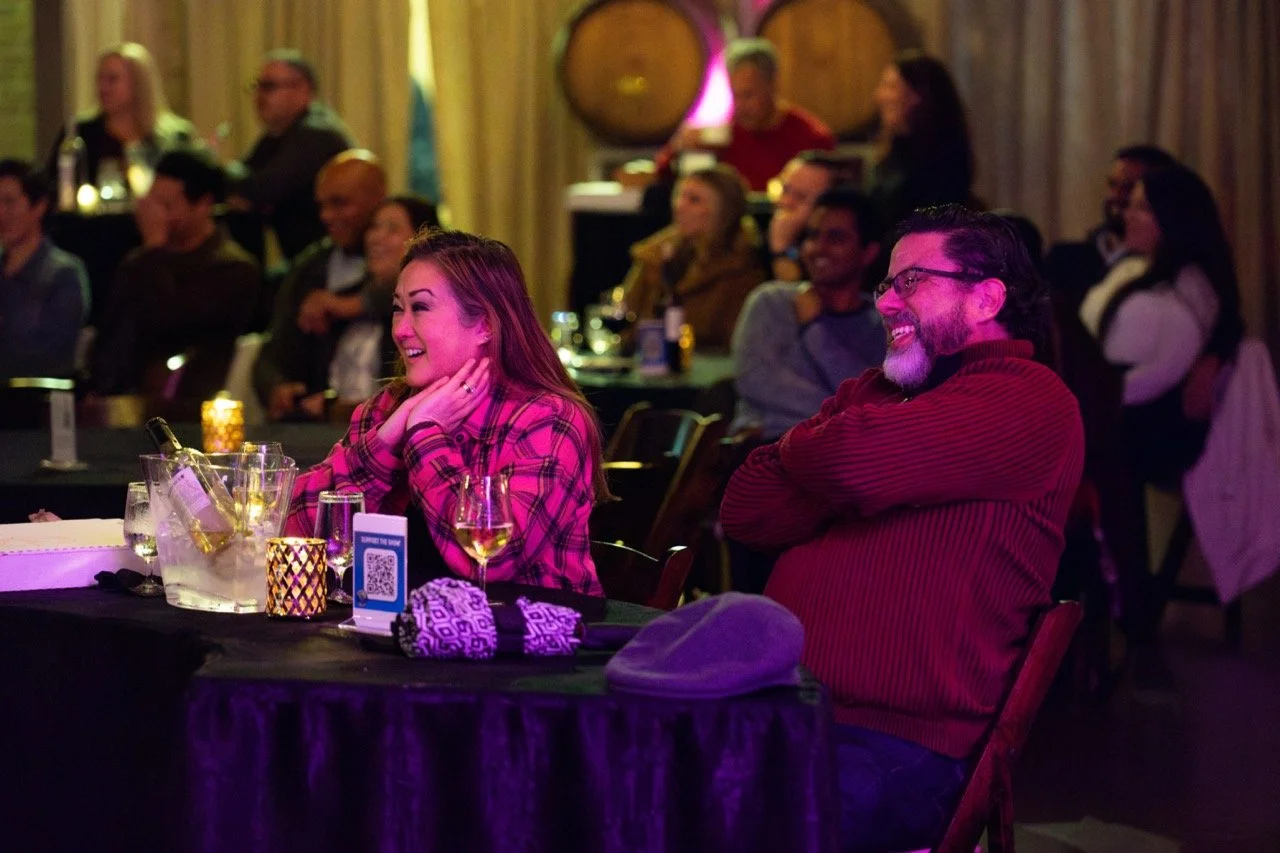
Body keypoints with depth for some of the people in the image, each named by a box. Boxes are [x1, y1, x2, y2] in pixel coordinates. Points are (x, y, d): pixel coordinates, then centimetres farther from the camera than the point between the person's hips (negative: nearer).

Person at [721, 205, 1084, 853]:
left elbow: (857, 459, -17)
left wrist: (800, 449, 6)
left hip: (900, 745, -7)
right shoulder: (869, 393, 23)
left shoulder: (1027, 400, -2)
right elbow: (743, 508, 11)